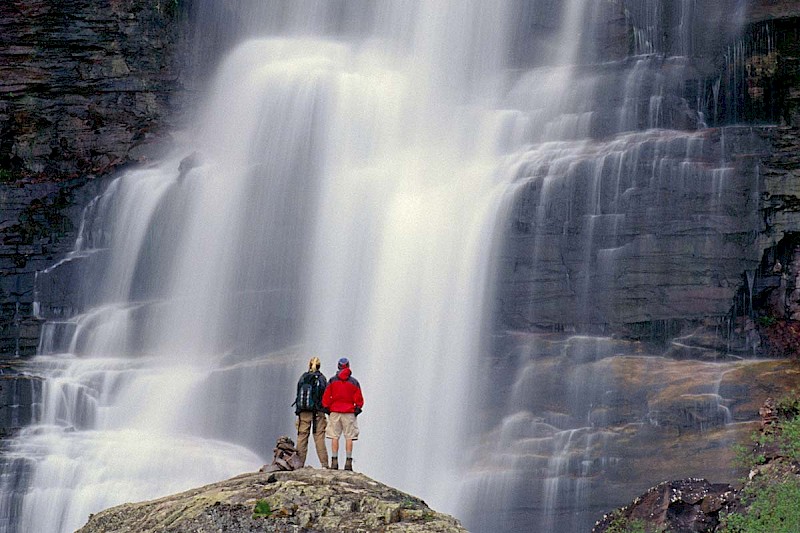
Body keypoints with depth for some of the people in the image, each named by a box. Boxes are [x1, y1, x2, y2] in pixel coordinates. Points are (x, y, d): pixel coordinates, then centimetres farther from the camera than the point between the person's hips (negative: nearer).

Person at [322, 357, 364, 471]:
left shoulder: (332, 381, 3)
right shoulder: (354, 382, 1)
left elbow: (326, 398, 1)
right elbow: (359, 400, 1)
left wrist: (327, 409, 11)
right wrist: (357, 409, 14)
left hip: (335, 412, 1)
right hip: (349, 414, -1)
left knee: (334, 437, 3)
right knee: (349, 437, 0)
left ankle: (334, 461, -3)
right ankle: (348, 462, -5)